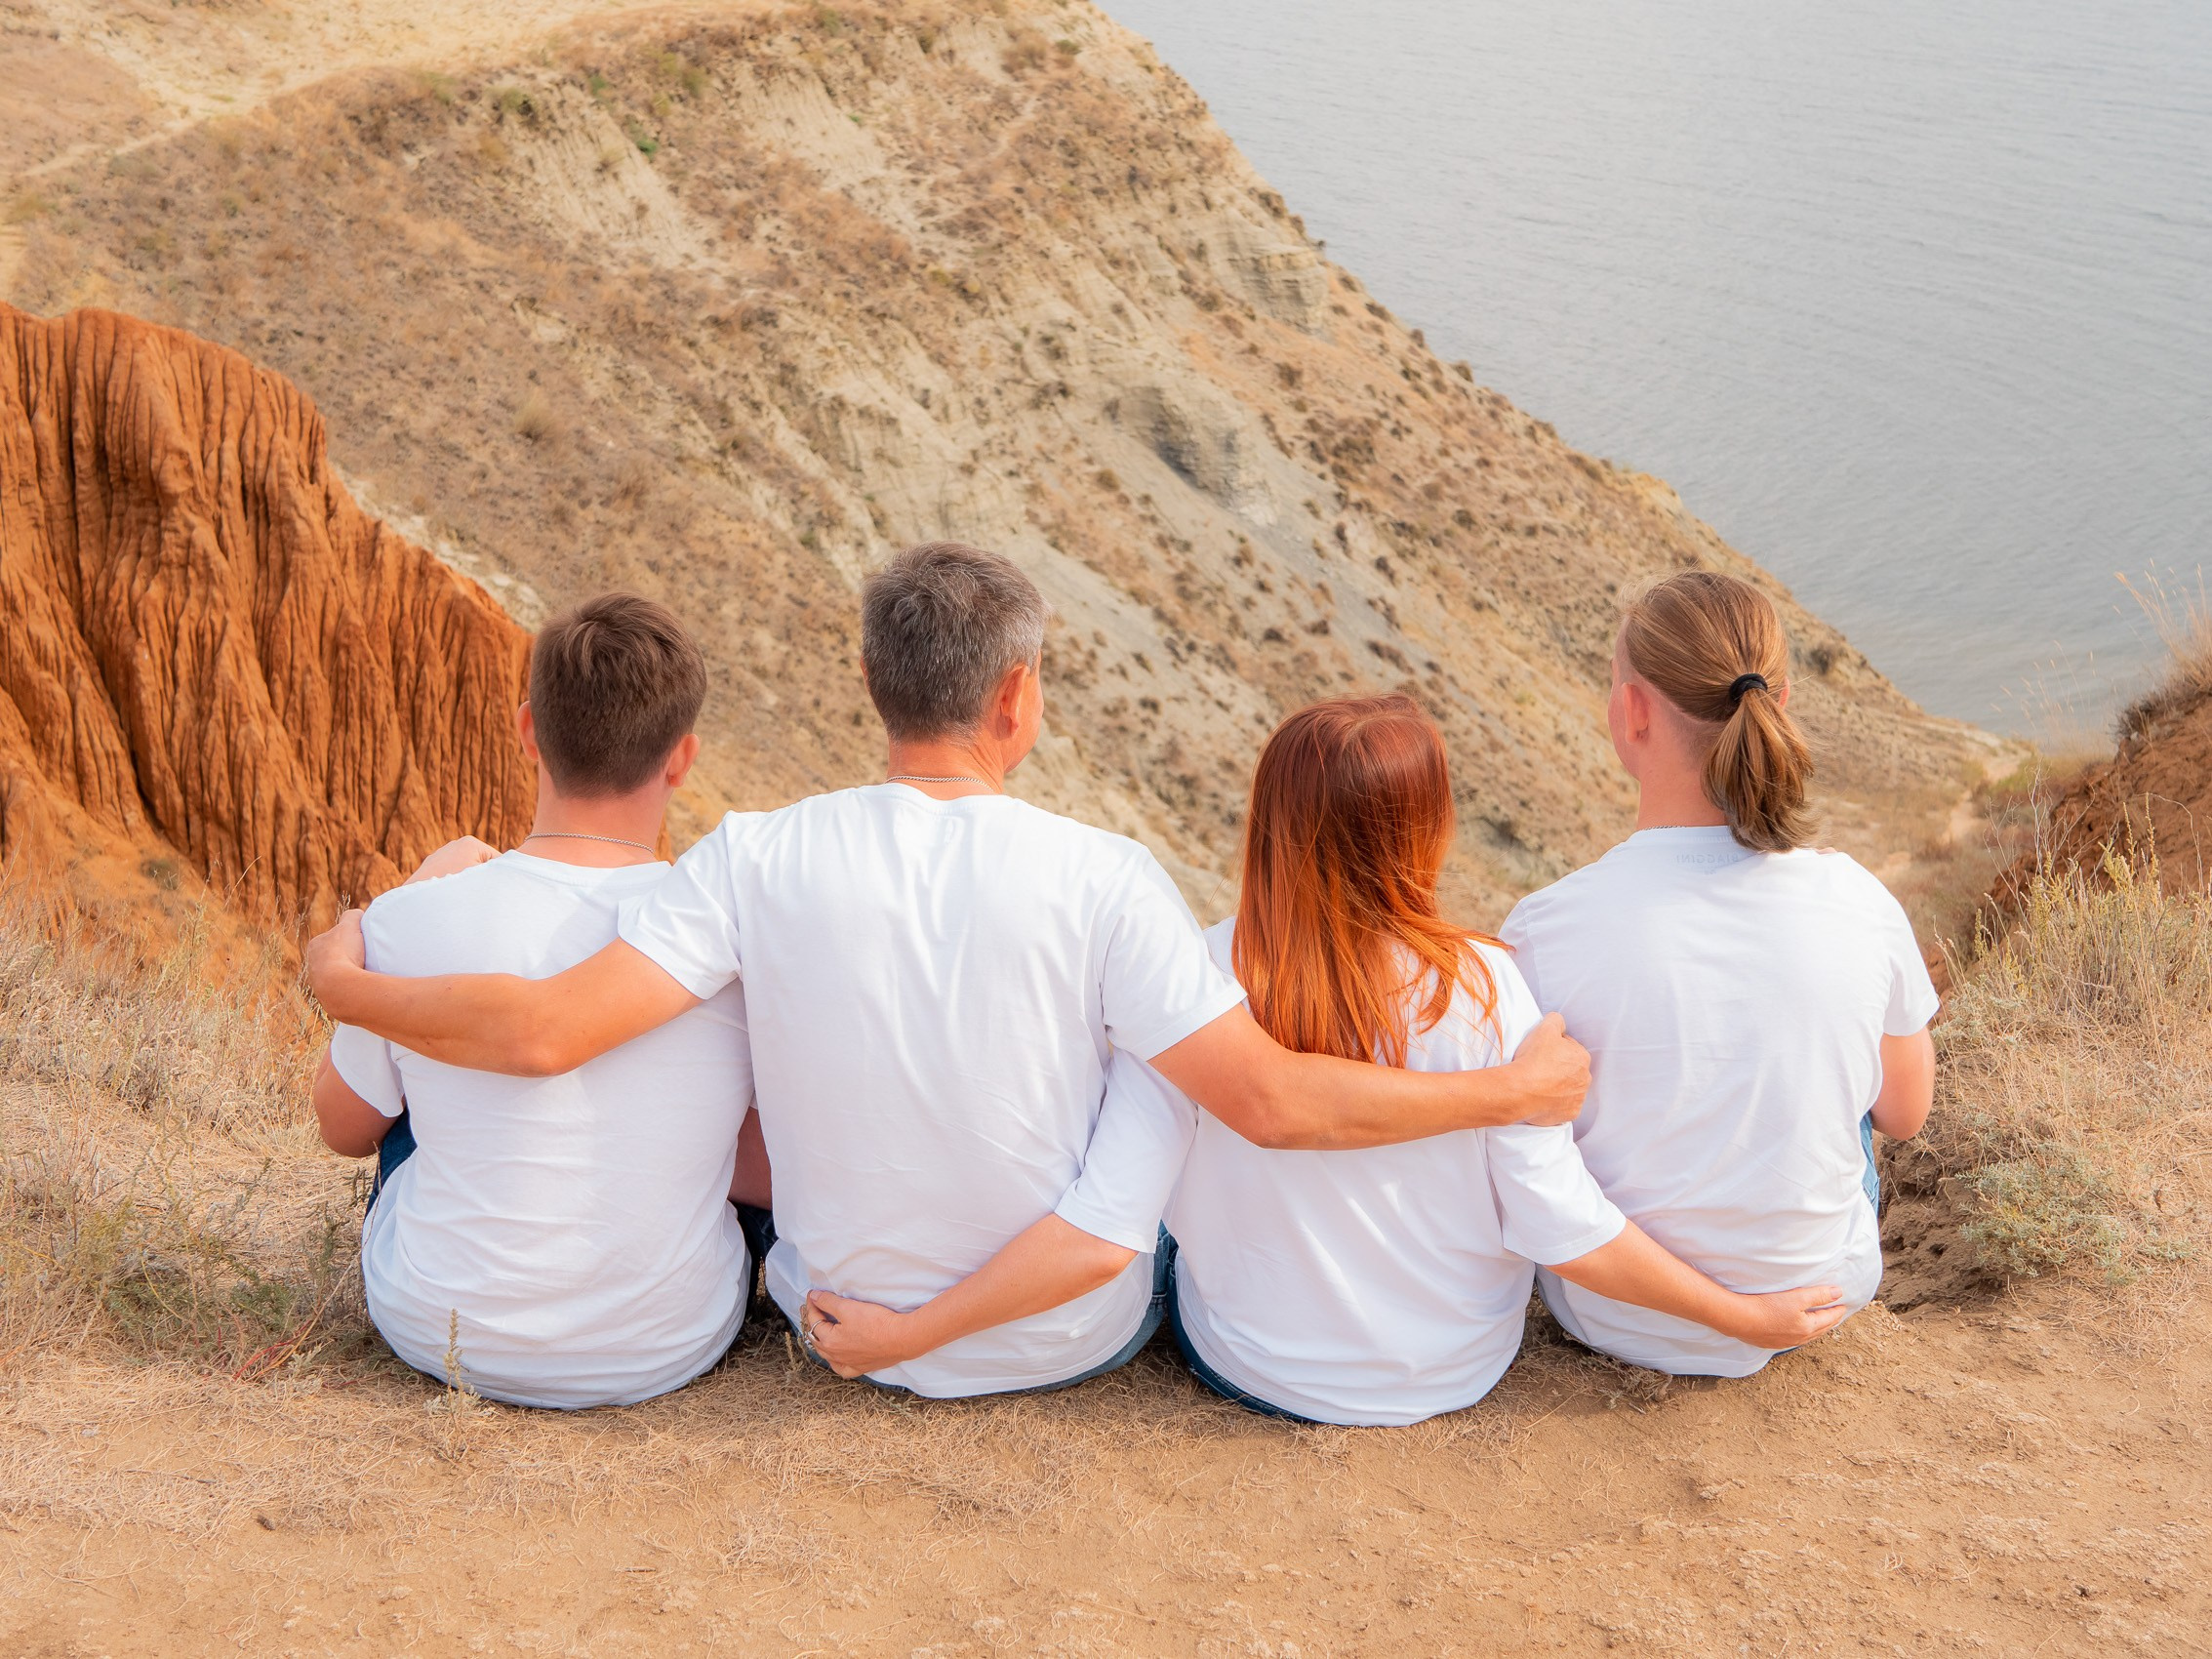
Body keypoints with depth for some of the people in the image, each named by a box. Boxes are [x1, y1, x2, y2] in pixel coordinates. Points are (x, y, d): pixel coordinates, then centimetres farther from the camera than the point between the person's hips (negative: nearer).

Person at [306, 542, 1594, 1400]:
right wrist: (1513, 1091, -13)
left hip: (842, 1315, 2)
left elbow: (544, 1032, -22)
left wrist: (348, 987, -3)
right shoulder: (1103, 881, -24)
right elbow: (1270, 1100, -25)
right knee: (1164, 1061, 21)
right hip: (1075, 1341, -2)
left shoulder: (760, 861, -19)